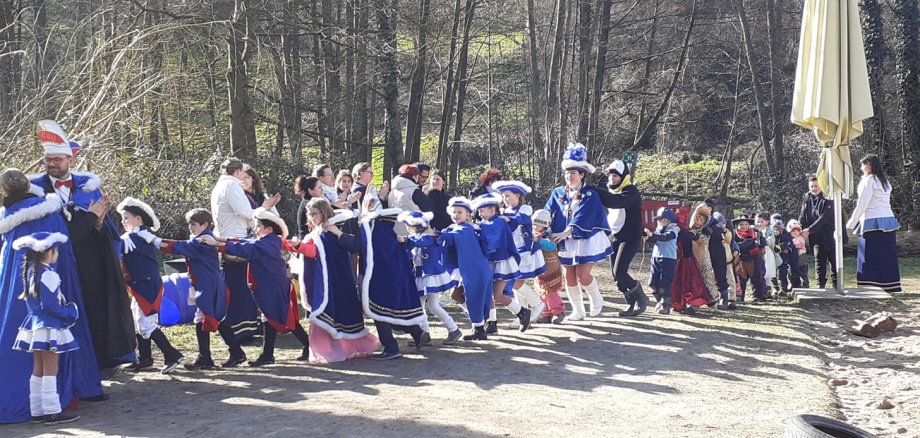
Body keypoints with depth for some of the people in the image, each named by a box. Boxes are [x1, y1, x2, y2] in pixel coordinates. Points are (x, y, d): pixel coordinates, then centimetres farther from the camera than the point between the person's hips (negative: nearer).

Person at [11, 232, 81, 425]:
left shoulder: (30, 272, 10)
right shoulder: (48, 275, -18)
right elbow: (49, 305, -22)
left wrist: (64, 309, 17)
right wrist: (69, 312, -8)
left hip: (34, 326, 9)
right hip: (49, 328, -9)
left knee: (38, 370, 13)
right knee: (50, 370, -4)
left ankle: (37, 411, 17)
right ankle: (52, 412, -2)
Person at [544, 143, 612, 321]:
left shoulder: (590, 195, -9)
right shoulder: (558, 193, 5)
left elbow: (582, 218, -21)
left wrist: (565, 233, -31)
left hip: (587, 240, -4)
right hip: (567, 242, 4)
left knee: (583, 275, -11)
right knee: (570, 278, 4)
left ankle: (597, 299, 17)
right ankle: (578, 311, 19)